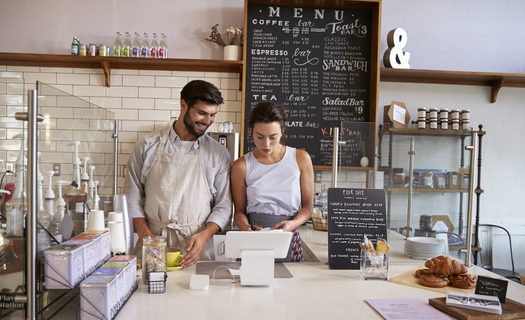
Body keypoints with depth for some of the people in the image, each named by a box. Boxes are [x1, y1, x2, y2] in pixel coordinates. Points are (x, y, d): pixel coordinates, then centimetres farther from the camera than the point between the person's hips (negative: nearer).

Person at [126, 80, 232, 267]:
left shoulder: (219, 154, 7)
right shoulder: (148, 145, 6)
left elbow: (223, 205, 7)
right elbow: (133, 196, 8)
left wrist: (204, 235, -9)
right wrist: (145, 233, -4)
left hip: (196, 246, 0)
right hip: (153, 244, 1)